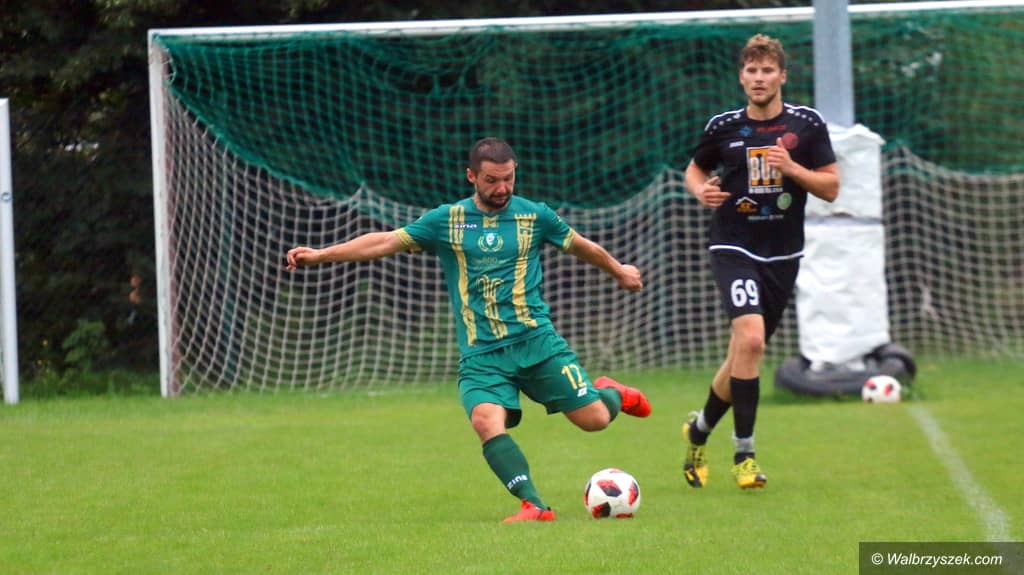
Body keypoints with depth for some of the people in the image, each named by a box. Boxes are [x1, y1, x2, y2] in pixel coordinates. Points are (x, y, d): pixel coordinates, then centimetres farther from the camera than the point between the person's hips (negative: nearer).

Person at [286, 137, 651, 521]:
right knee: (487, 420, -27)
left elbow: (581, 246, 22)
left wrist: (619, 271, 36)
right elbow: (388, 241, 1)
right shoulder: (447, 220, 4)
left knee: (593, 418, -5)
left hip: (536, 342, 0)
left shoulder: (534, 216, 6)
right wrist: (321, 255, -5)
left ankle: (612, 394, 31)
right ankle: (533, 506, -24)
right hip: (480, 354, 0)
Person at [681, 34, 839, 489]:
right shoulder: (724, 127, 0)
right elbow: (695, 168, 17)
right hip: (733, 247, -2)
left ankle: (699, 430, 35)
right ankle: (743, 454, -17)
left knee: (742, 356, 9)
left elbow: (831, 187, 0)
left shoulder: (806, 125, 0)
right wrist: (701, 191, -6)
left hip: (782, 254, 2)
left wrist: (791, 167, -17)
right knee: (750, 337, -23)